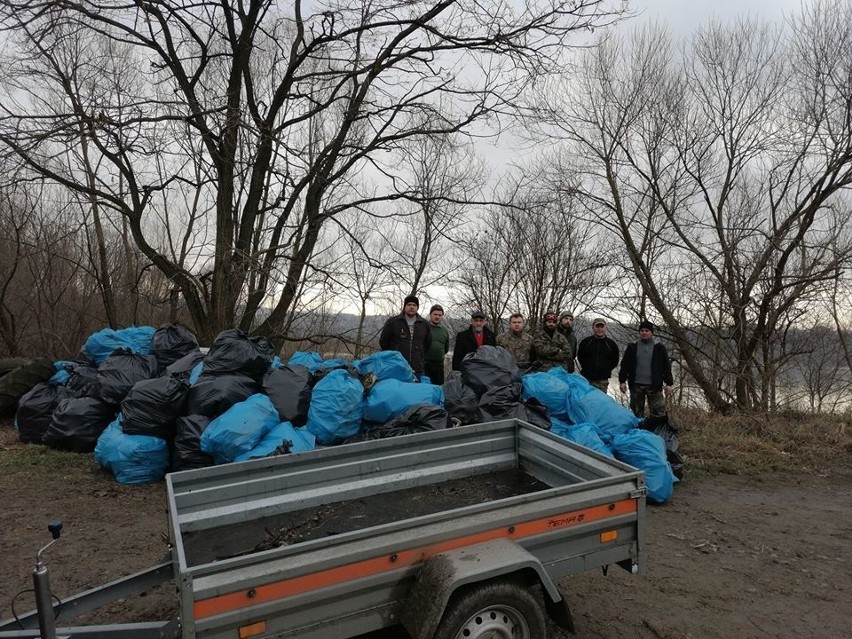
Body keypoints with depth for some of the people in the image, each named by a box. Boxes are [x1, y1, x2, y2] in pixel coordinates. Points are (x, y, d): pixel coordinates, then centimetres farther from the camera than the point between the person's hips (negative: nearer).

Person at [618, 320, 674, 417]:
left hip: (654, 386, -1)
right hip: (636, 385, 2)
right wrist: (622, 381, 2)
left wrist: (669, 383, 0)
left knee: (658, 412, -3)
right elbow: (624, 365, 8)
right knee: (637, 412, 10)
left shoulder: (659, 348, 5)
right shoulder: (632, 347, 8)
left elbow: (666, 366, 6)